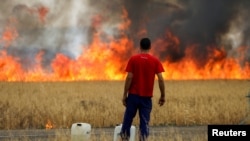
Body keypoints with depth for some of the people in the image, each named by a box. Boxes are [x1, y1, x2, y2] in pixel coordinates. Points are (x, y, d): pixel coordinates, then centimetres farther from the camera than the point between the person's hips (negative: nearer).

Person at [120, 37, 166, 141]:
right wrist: (163, 96, 3)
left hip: (133, 95, -1)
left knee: (127, 121, 7)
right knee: (144, 122, 0)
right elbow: (160, 79, -5)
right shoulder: (155, 61, 0)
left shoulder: (133, 59, -3)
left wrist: (125, 95, -3)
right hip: (147, 97, 1)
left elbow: (129, 77, -7)